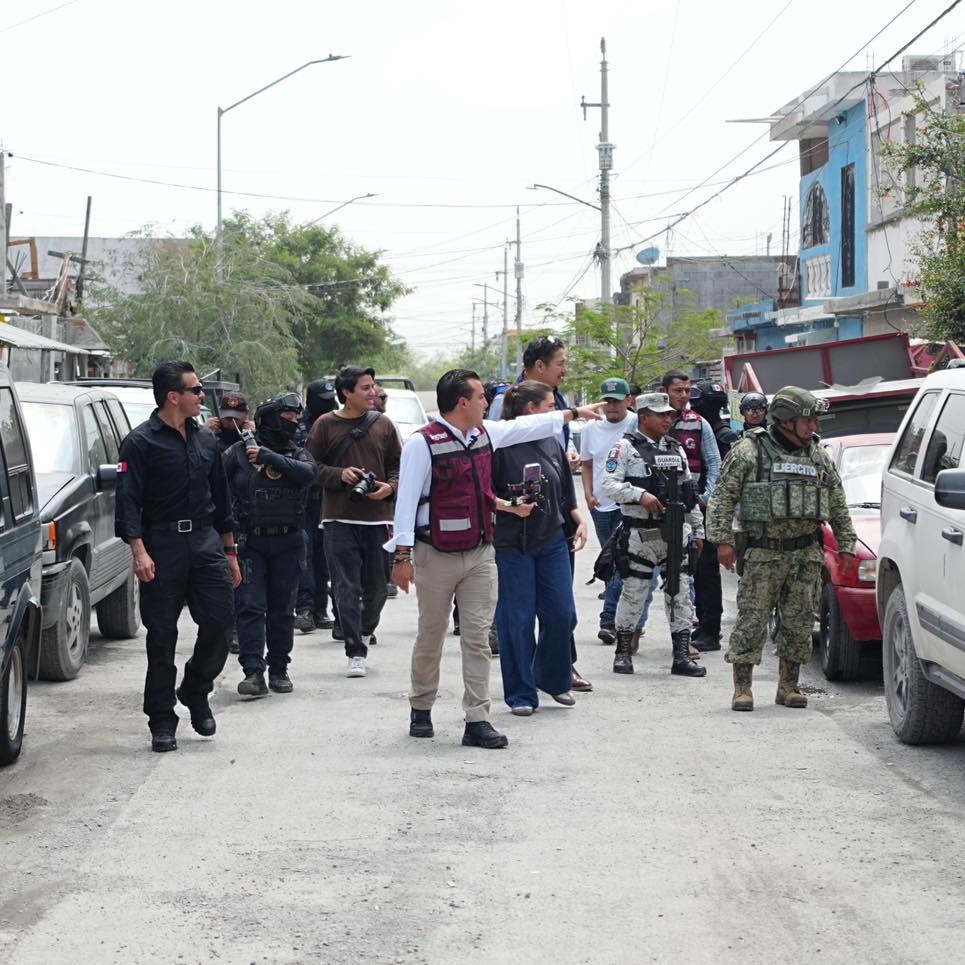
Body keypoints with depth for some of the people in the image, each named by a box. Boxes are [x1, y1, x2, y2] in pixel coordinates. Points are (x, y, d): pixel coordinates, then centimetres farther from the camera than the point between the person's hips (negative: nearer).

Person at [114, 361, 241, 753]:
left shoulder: (205, 440, 14)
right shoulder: (140, 442, -5)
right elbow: (128, 501, -11)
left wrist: (229, 551, 19)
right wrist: (139, 551, -22)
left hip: (206, 542, 5)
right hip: (162, 544, -5)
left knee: (219, 620, -6)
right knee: (162, 635, -1)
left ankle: (196, 692, 19)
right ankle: (162, 721, 7)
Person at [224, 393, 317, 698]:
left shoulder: (297, 454, 7)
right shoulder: (239, 452, 1)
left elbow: (308, 473, -15)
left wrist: (269, 457, -18)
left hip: (287, 543, 3)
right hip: (249, 542, -3)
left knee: (282, 610, 8)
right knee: (250, 607, -9)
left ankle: (279, 669, 18)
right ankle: (253, 672, -12)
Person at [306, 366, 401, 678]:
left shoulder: (382, 425, 8)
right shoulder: (325, 425, 0)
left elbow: (398, 464, 13)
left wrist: (391, 486, -5)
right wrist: (339, 475, -12)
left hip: (377, 517, 3)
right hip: (340, 519, -3)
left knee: (376, 585, 10)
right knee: (347, 588, -5)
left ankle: (365, 631, 36)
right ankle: (356, 652, -2)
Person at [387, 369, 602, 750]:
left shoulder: (486, 434, 8)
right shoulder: (422, 443, -13)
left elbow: (528, 426, 24)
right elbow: (406, 499, -14)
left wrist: (574, 413, 33)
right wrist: (402, 555, -16)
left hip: (480, 553, 6)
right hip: (437, 557, -5)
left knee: (478, 637, 0)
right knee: (431, 636, 7)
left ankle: (477, 721, 0)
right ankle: (421, 710, 25)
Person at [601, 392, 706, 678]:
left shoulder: (676, 449, 16)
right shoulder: (626, 447, -3)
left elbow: (688, 492, 20)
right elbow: (609, 484, -12)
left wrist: (698, 530, 18)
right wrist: (640, 495, -24)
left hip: (675, 532, 5)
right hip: (641, 533, -5)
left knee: (680, 592, 2)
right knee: (633, 591, 0)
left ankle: (682, 655, 6)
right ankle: (622, 652, 13)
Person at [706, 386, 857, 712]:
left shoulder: (819, 455, 13)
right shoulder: (748, 451, -3)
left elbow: (838, 505, 17)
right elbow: (723, 498, -4)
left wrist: (846, 546, 12)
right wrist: (722, 539, -11)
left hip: (806, 554, 5)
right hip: (762, 554, -4)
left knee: (799, 623, 6)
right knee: (752, 621, -6)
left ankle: (789, 685, 17)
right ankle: (742, 688, 0)